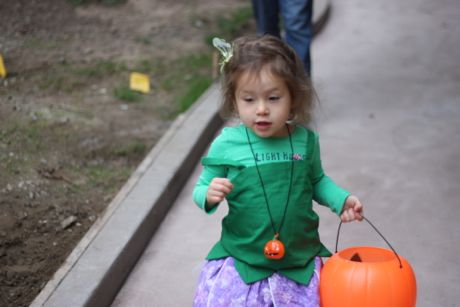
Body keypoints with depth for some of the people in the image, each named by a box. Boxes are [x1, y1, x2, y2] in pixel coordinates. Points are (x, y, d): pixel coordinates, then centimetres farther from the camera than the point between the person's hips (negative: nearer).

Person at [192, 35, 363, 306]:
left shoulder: (305, 140, -4)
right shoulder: (227, 145, -12)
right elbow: (200, 189, -1)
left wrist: (341, 200, 0)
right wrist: (209, 195, -23)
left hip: (299, 261, 2)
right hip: (242, 262, -2)